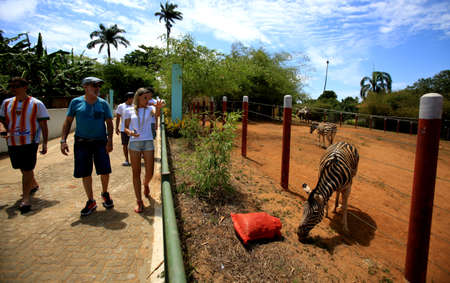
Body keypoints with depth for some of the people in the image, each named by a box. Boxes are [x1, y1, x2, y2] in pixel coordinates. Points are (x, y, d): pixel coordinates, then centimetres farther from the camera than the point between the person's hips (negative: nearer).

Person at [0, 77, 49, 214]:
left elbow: (43, 125, -3)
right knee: (23, 169, 18)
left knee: (27, 169, -6)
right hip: (13, 142, 5)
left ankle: (26, 198, -1)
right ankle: (34, 185, 44)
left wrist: (45, 144, -6)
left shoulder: (36, 104, -4)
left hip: (30, 142, -5)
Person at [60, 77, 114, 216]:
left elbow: (109, 123, 4)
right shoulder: (76, 102, 1)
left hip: (100, 142, 0)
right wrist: (63, 140, -4)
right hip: (82, 142, 0)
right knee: (85, 173, 4)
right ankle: (91, 201, 20)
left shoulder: (103, 103, 2)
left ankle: (105, 194, 27)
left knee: (105, 171, -1)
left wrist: (110, 140, -8)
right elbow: (68, 122, 5)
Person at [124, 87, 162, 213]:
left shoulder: (150, 109, 6)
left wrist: (158, 107, -41)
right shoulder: (130, 111, 8)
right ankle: (139, 201, 8)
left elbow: (156, 114, -18)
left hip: (148, 142, 0)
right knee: (136, 173, 1)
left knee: (149, 173, 0)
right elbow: (126, 128, 8)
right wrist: (130, 132, -15)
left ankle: (145, 184, 36)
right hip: (134, 143, 0)